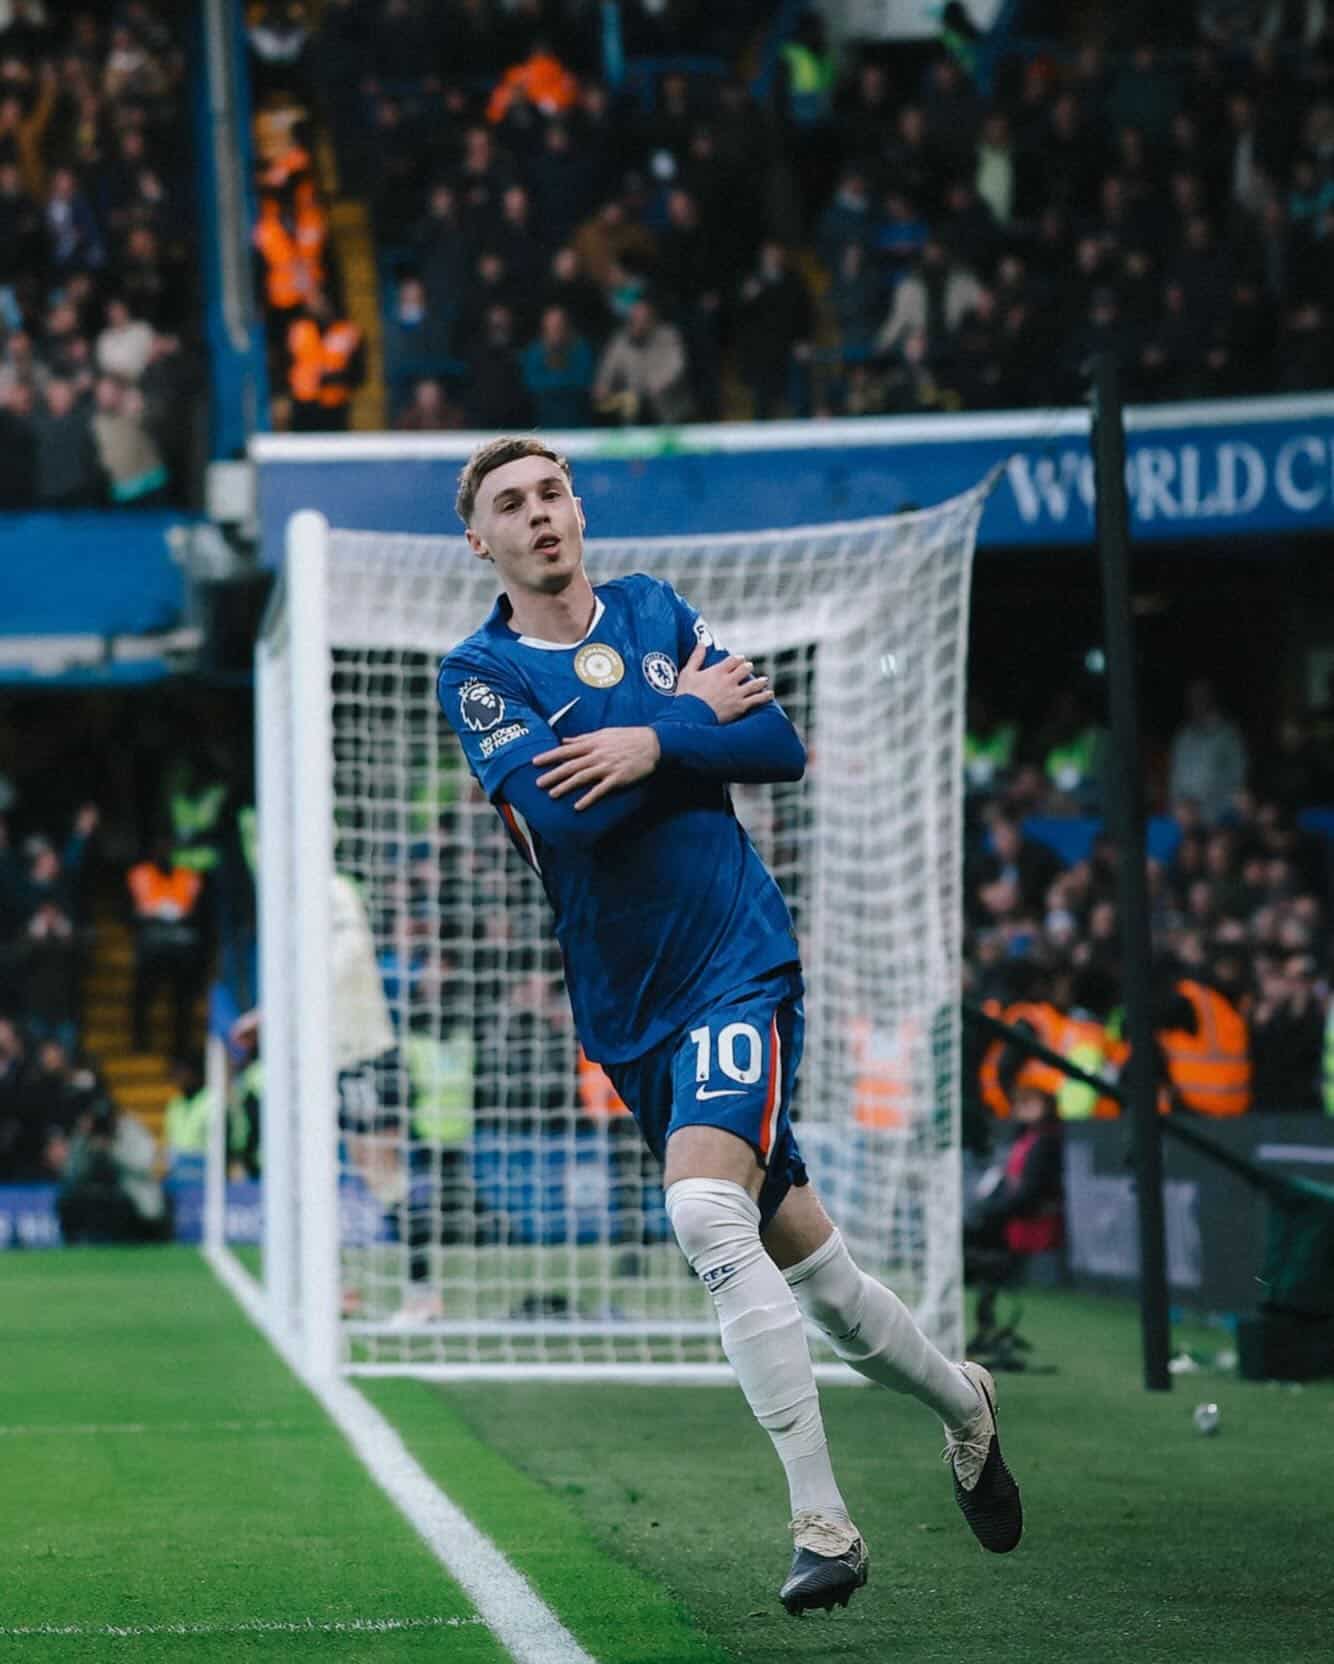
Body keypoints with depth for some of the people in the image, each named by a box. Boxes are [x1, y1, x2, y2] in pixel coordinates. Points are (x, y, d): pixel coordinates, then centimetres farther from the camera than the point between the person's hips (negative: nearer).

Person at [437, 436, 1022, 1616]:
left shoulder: (655, 611, 5)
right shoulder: (479, 674, -1)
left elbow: (782, 747, -2)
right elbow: (558, 813, -16)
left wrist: (654, 743, -16)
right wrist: (692, 714, -11)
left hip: (737, 961, -2)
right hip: (626, 1009, 2)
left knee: (706, 1212, -24)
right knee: (793, 1243, 10)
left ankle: (822, 1521, -20)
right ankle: (959, 1400, 37)